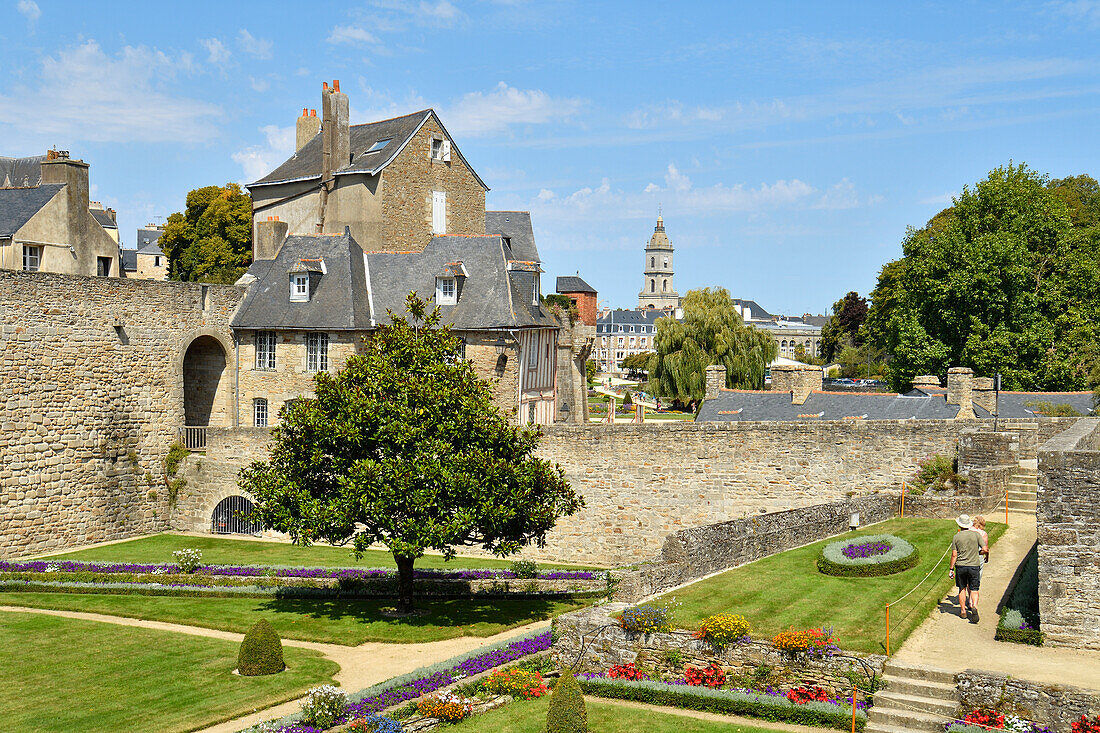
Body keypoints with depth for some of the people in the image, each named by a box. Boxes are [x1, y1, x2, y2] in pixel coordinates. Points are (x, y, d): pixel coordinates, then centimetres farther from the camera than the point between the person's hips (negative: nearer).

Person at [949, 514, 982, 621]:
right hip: (974, 565, 0)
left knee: (962, 588, 13)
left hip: (960, 566, 1)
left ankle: (963, 611, 18)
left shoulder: (956, 537, -3)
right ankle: (974, 606, -20)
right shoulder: (976, 534, -3)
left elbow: (954, 555, -4)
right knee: (974, 589, 4)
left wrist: (951, 569, 2)